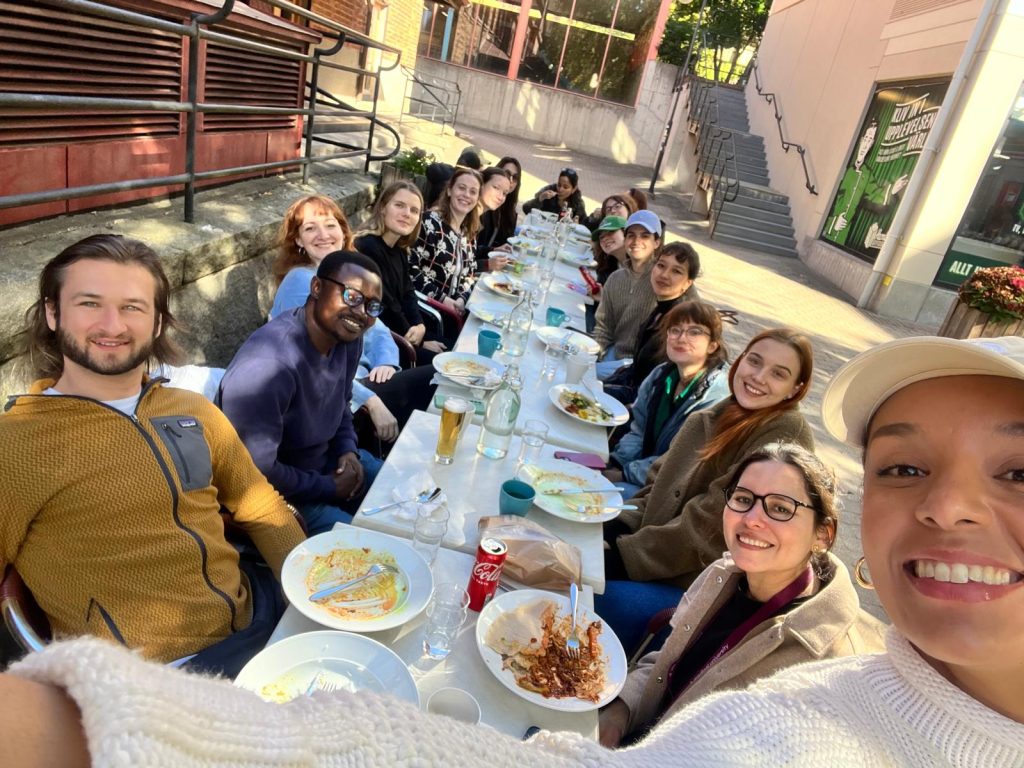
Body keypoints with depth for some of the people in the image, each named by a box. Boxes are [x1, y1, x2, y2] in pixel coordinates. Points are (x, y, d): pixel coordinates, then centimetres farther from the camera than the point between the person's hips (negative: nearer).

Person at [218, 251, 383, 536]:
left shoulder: (347, 336, -7)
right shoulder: (267, 365, -33)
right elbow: (256, 473, -28)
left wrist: (348, 450, -5)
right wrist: (328, 488, -17)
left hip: (326, 460, 8)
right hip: (277, 492, -8)